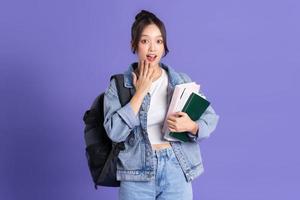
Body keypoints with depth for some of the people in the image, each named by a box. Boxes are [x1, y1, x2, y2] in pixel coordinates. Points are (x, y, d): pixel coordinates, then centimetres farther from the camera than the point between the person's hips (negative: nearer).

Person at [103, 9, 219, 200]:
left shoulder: (183, 82, 3)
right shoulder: (119, 85, -2)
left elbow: (211, 118, 3)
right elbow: (115, 132, -13)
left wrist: (191, 126, -17)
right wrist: (140, 92, -13)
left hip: (177, 171, 1)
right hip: (137, 175, -1)